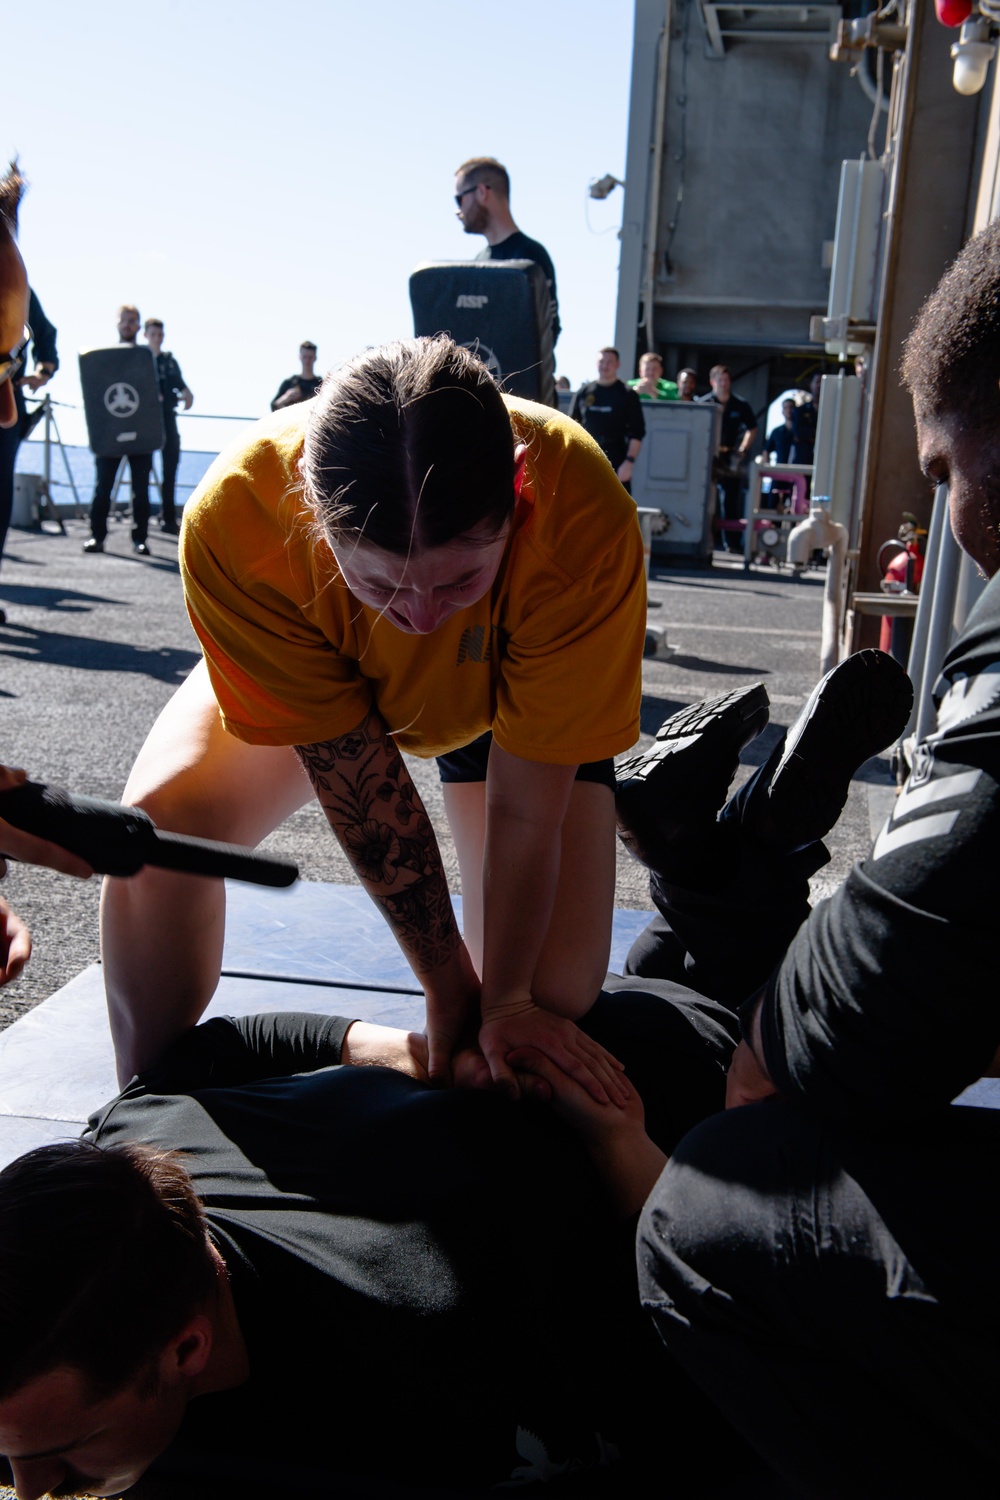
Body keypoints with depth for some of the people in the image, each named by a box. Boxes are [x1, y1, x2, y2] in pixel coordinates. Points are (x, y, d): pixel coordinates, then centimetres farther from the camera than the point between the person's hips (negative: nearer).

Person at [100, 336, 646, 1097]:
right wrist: (449, 984, -20)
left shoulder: (584, 520, -39)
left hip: (512, 692, 0)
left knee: (552, 995, -13)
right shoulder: (233, 520, -36)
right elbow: (357, 780, -28)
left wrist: (505, 999, -18)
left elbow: (526, 810, -29)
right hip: (300, 679, 1)